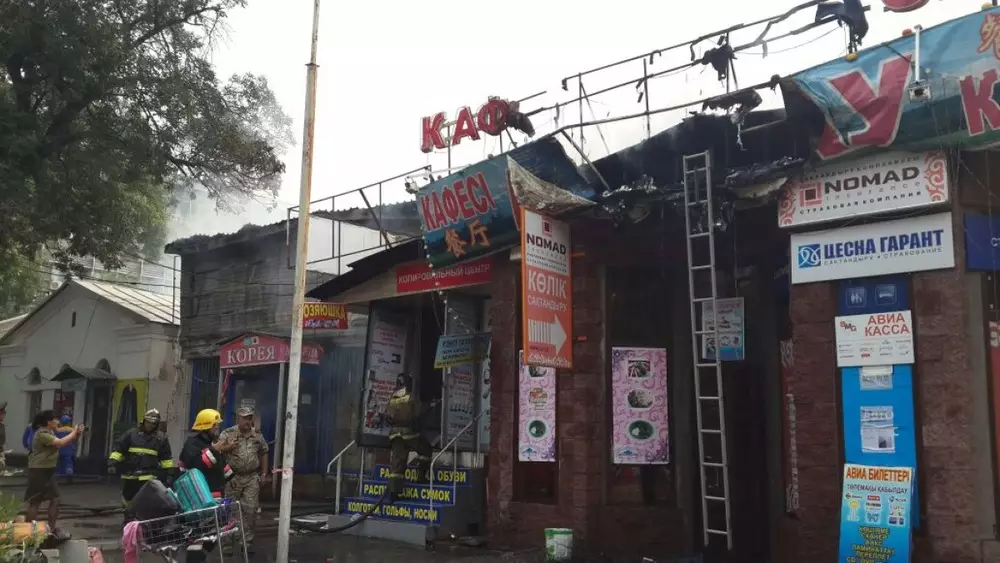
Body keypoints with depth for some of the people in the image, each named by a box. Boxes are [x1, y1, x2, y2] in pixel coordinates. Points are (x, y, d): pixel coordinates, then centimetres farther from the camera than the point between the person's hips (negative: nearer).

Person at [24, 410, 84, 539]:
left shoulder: (49, 433, 14)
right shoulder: (42, 434, -17)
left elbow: (63, 442, 10)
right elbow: (61, 443, -25)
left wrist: (76, 434, -2)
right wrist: (74, 432, -13)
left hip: (48, 471, 10)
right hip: (39, 471, -10)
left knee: (55, 499, 8)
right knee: (35, 502, -3)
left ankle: (52, 530, 14)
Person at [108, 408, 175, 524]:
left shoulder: (161, 438, 5)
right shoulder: (131, 434, 3)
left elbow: (166, 458, 9)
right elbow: (118, 449, 4)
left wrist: (169, 473, 6)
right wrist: (112, 463, -7)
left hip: (149, 476, -2)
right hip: (130, 475, 2)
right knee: (128, 498, 16)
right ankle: (128, 521, 33)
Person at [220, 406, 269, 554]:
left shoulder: (257, 435, 5)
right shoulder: (228, 434, -6)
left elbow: (263, 453, 16)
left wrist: (264, 473, 12)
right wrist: (228, 447, -27)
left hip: (252, 478, 2)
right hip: (233, 477, -2)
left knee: (250, 510, 1)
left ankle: (247, 542, 12)